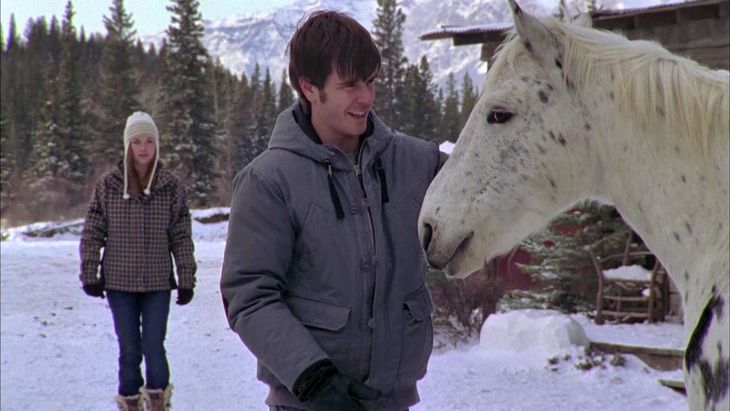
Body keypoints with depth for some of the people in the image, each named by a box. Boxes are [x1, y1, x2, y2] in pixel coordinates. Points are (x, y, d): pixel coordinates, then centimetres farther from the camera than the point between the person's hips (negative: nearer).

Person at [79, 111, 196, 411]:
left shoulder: (171, 186, 0)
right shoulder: (108, 185, -1)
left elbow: (182, 237, 3)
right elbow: (91, 233, 3)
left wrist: (186, 279, 1)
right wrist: (89, 274, -1)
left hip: (158, 284, 0)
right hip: (119, 283, 0)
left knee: (154, 346, -4)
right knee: (129, 350, 5)